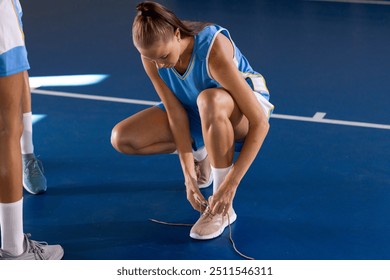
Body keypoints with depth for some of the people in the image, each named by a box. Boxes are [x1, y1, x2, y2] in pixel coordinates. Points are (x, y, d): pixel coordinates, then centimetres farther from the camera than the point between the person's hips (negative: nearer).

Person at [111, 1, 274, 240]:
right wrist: (189, 174, -25)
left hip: (241, 113, -5)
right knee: (122, 138, -13)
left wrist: (231, 184, -37)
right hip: (197, 113, 5)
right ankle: (200, 151, 9)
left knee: (209, 99, -42)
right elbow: (176, 113, -18)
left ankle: (224, 208, -28)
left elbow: (260, 124, -35)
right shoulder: (153, 53, -22)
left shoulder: (214, 51, -37)